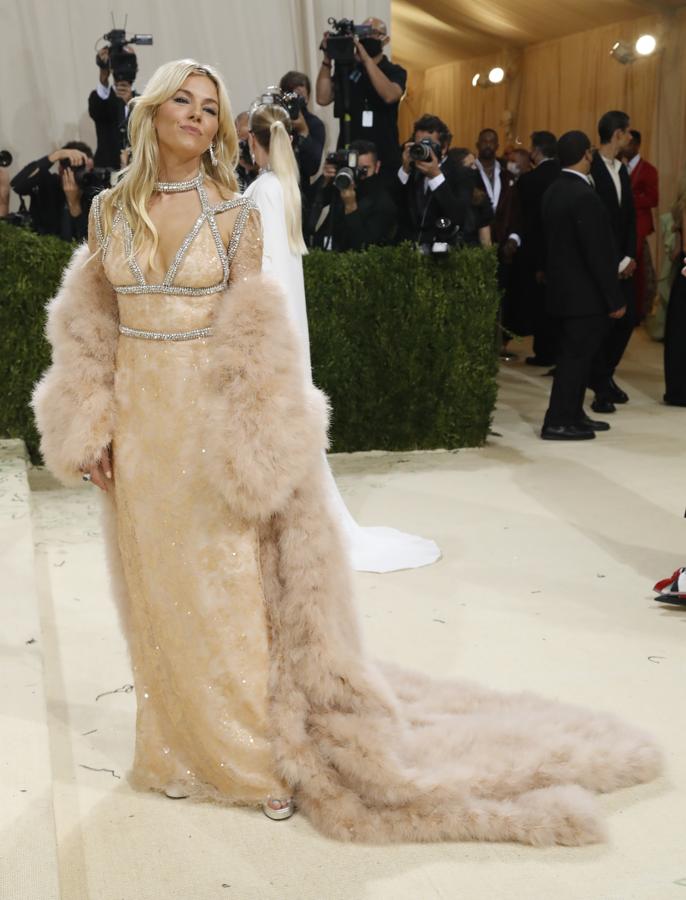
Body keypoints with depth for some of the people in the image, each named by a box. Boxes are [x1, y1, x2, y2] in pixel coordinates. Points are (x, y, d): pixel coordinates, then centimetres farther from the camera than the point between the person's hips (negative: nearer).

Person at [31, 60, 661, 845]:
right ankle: (180, 748, 30)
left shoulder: (235, 214, -5)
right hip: (140, 422, 3)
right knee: (157, 595, 12)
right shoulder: (110, 209, 3)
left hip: (210, 420, -3)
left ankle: (268, 751, 18)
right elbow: (88, 329, 7)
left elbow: (251, 337, -7)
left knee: (230, 592, 2)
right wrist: (93, 428, 1)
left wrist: (253, 445, -11)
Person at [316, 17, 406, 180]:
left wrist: (367, 59, -22)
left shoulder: (394, 71, 4)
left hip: (384, 159, -1)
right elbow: (323, 99, -3)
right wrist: (327, 58, -7)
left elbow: (390, 96, -19)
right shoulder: (345, 68, 10)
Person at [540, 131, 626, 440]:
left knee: (574, 354, 17)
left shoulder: (553, 191, 7)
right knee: (576, 356, -2)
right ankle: (557, 423, 2)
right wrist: (614, 299, -16)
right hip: (585, 293, -9)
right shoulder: (584, 196, -20)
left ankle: (573, 414, 26)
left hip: (564, 288, 9)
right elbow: (598, 254, -21)